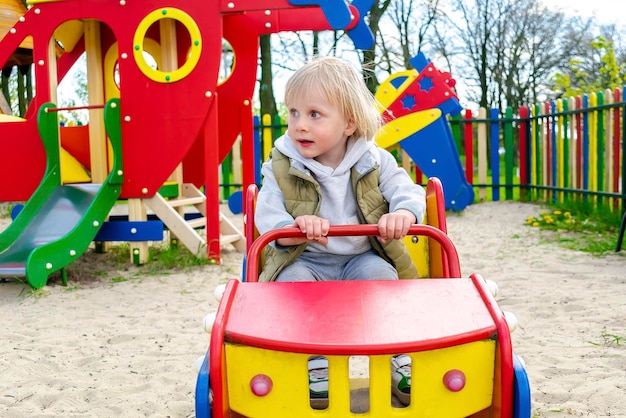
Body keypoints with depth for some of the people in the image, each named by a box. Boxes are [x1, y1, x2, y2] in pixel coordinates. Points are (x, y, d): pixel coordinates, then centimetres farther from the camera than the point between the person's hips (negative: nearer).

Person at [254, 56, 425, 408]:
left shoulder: (374, 161, -3)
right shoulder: (281, 168, -6)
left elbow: (408, 191, -10)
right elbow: (267, 220, -13)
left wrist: (402, 215, -35)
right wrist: (296, 227, -37)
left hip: (363, 258, 1)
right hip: (305, 262, 0)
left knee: (379, 273, -27)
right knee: (293, 279, -29)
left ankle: (397, 359, -8)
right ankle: (315, 364, -14)